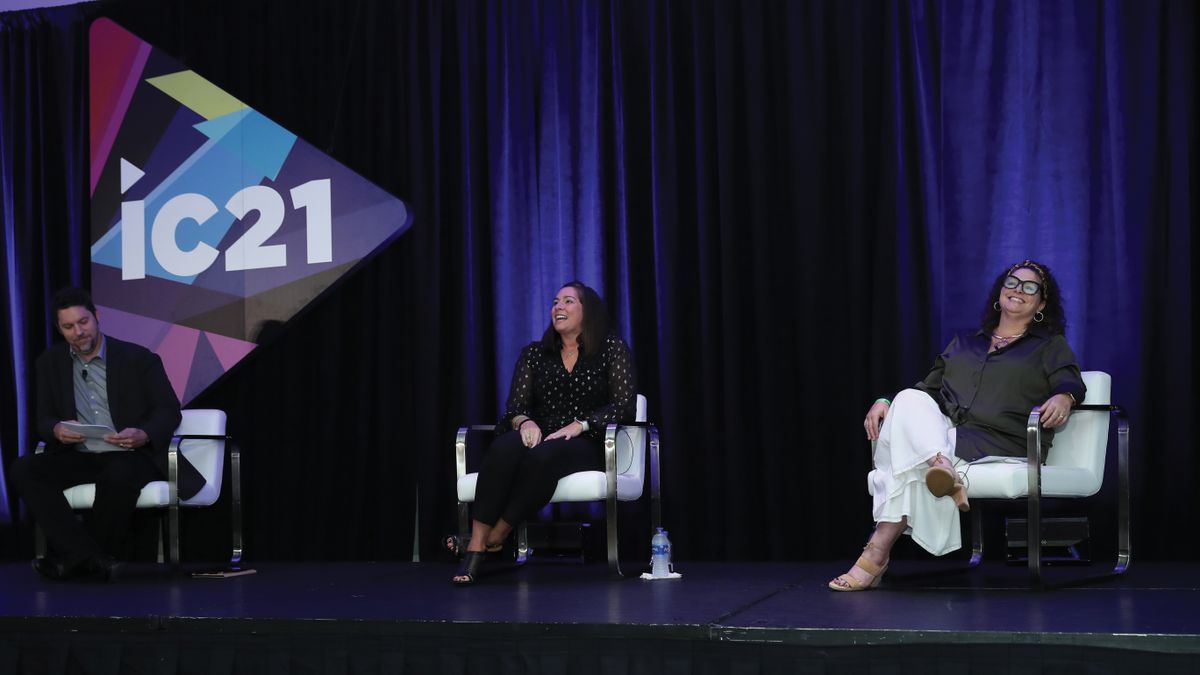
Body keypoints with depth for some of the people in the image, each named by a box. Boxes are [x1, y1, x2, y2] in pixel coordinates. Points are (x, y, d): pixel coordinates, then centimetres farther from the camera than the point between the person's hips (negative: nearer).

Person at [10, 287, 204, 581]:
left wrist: (144, 435, -25)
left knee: (119, 475, -40)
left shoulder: (138, 358, -1)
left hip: (132, 456, -4)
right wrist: (56, 429, -17)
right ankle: (93, 559, -32)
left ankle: (76, 559, -18)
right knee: (24, 469, -25)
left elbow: (169, 411, -2)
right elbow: (43, 419, 9)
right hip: (78, 457, 4)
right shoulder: (50, 362, 10)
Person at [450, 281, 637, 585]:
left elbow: (624, 404, -4)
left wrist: (577, 426, -17)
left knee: (543, 456, -39)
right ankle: (476, 545, -39)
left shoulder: (612, 349, 6)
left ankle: (496, 537, -30)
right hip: (540, 439, 3)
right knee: (505, 447, -34)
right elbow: (515, 406, 8)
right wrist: (525, 422, -17)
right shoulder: (534, 353, 16)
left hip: (587, 444, -3)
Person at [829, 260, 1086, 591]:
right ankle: (944, 469, -53)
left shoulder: (1050, 346, 18)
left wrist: (1064, 397, -27)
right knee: (909, 402, -33)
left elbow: (1070, 382, 0)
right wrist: (885, 402, 6)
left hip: (1002, 445, -4)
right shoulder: (965, 342, 31)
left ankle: (878, 552, -36)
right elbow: (930, 387, 26)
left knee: (908, 460, -32)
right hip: (942, 432, 4)